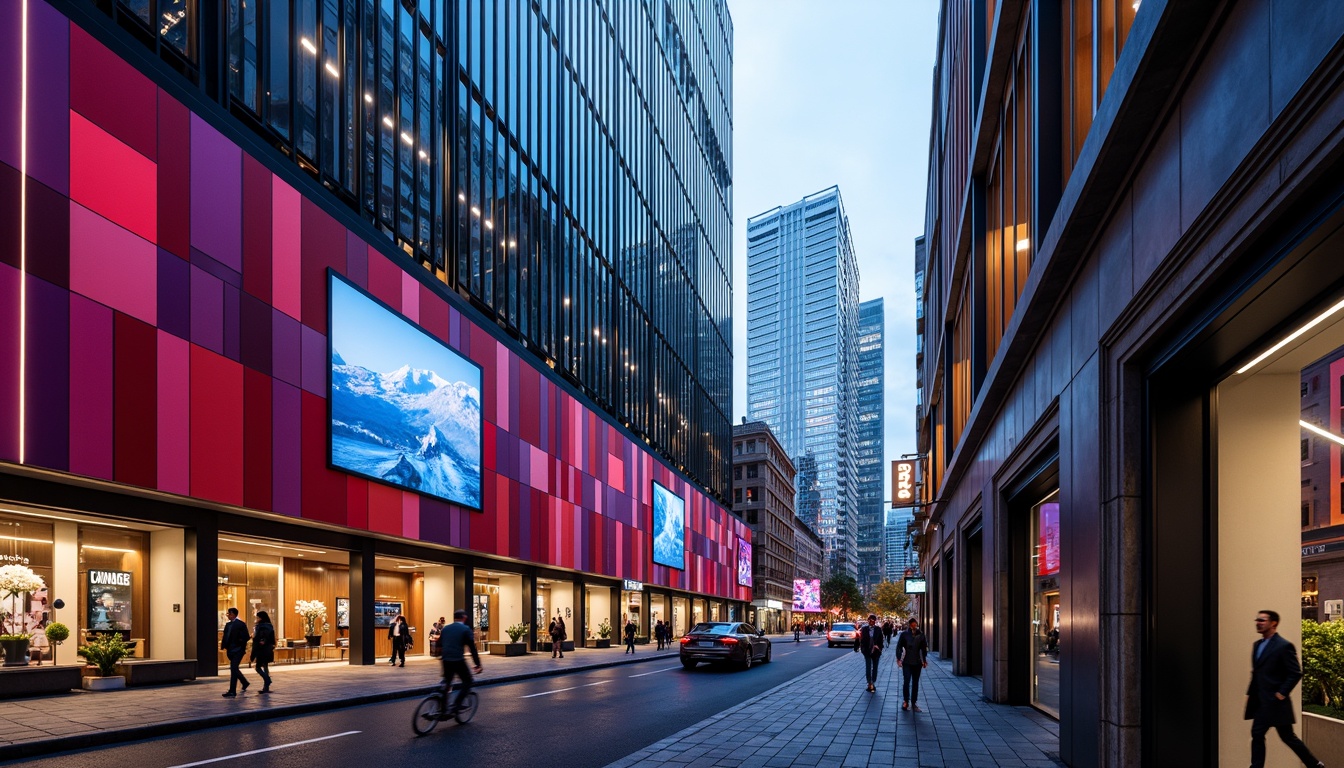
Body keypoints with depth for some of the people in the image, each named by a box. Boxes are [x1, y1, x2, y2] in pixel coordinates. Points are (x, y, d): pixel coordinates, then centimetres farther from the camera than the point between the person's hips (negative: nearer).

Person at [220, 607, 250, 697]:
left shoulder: (240, 624, -9)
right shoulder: (228, 624, 13)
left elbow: (246, 637, -10)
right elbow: (225, 636, 12)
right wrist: (223, 646, 0)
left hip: (238, 650, -8)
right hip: (230, 650, 8)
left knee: (233, 669, -12)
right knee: (234, 669, 19)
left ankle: (232, 691, -12)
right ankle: (245, 683, 41)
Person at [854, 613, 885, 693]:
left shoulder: (878, 629, -2)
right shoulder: (864, 628, -3)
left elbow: (881, 640, 2)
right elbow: (862, 639, 0)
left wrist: (879, 649, -5)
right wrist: (862, 649, -4)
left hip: (876, 651, 1)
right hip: (867, 651, -1)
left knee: (875, 668, 9)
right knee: (868, 668, -6)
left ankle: (873, 683, 18)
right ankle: (870, 684, -6)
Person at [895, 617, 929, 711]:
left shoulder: (920, 635, 1)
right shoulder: (904, 634, -5)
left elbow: (924, 648, 9)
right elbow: (899, 646, -2)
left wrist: (924, 660, 9)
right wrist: (898, 658, -10)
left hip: (917, 662, 2)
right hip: (906, 662, -2)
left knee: (915, 683, 9)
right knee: (906, 682, -9)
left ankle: (914, 703, 18)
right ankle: (905, 701, 7)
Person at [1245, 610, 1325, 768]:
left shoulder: (1284, 646, -14)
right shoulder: (1258, 644, 12)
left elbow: (1296, 673, -16)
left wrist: (1282, 693, -17)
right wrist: (1251, 692, 12)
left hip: (1275, 702, -8)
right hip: (1260, 702, 8)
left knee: (1288, 737, 1)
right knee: (1257, 735, 7)